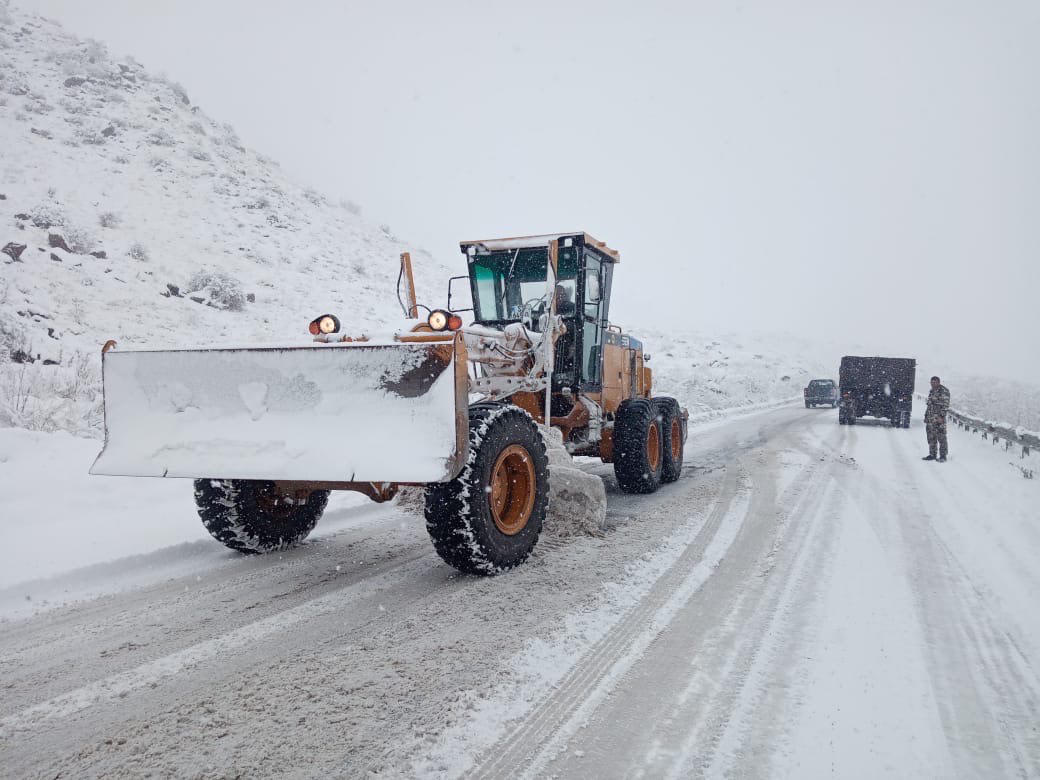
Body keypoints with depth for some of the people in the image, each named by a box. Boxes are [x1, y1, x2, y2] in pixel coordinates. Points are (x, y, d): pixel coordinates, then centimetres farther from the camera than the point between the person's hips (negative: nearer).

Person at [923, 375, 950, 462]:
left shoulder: (944, 391, -7)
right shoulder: (931, 391, 18)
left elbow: (946, 405, -12)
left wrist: (941, 416, -20)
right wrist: (926, 416, 20)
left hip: (939, 418, -8)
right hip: (930, 419, 8)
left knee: (941, 437, -6)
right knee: (931, 437, 10)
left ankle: (943, 456, -3)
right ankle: (932, 454, 18)